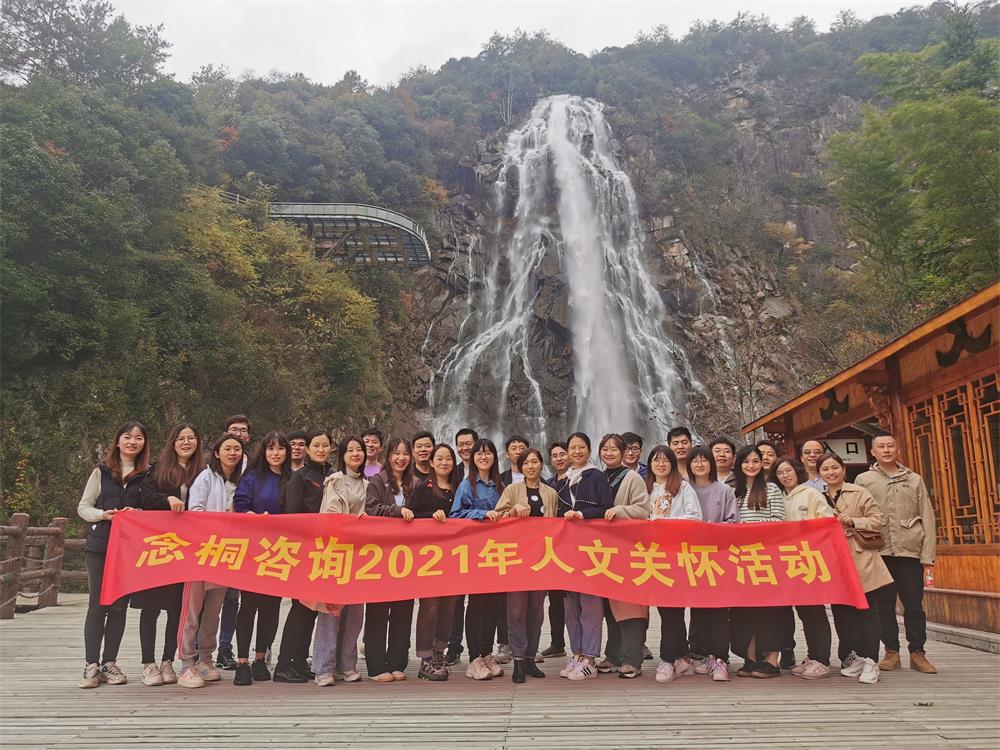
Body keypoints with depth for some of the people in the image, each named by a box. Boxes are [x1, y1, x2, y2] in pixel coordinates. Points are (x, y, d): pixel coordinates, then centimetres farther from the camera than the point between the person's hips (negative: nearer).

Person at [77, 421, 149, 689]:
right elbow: (83, 507, 7)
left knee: (119, 606, 6)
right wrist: (103, 514, -12)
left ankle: (109, 662, 16)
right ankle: (91, 664, 8)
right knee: (97, 605, 0)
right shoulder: (102, 471, 6)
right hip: (100, 546, 0)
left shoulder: (148, 474, 6)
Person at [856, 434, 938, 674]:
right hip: (878, 551, 0)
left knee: (914, 604, 3)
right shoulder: (863, 480, 9)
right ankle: (891, 652, 14)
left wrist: (928, 554, -1)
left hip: (910, 550, 0)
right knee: (884, 605, 4)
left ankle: (917, 653, 14)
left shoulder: (914, 480, 11)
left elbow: (927, 518, 6)